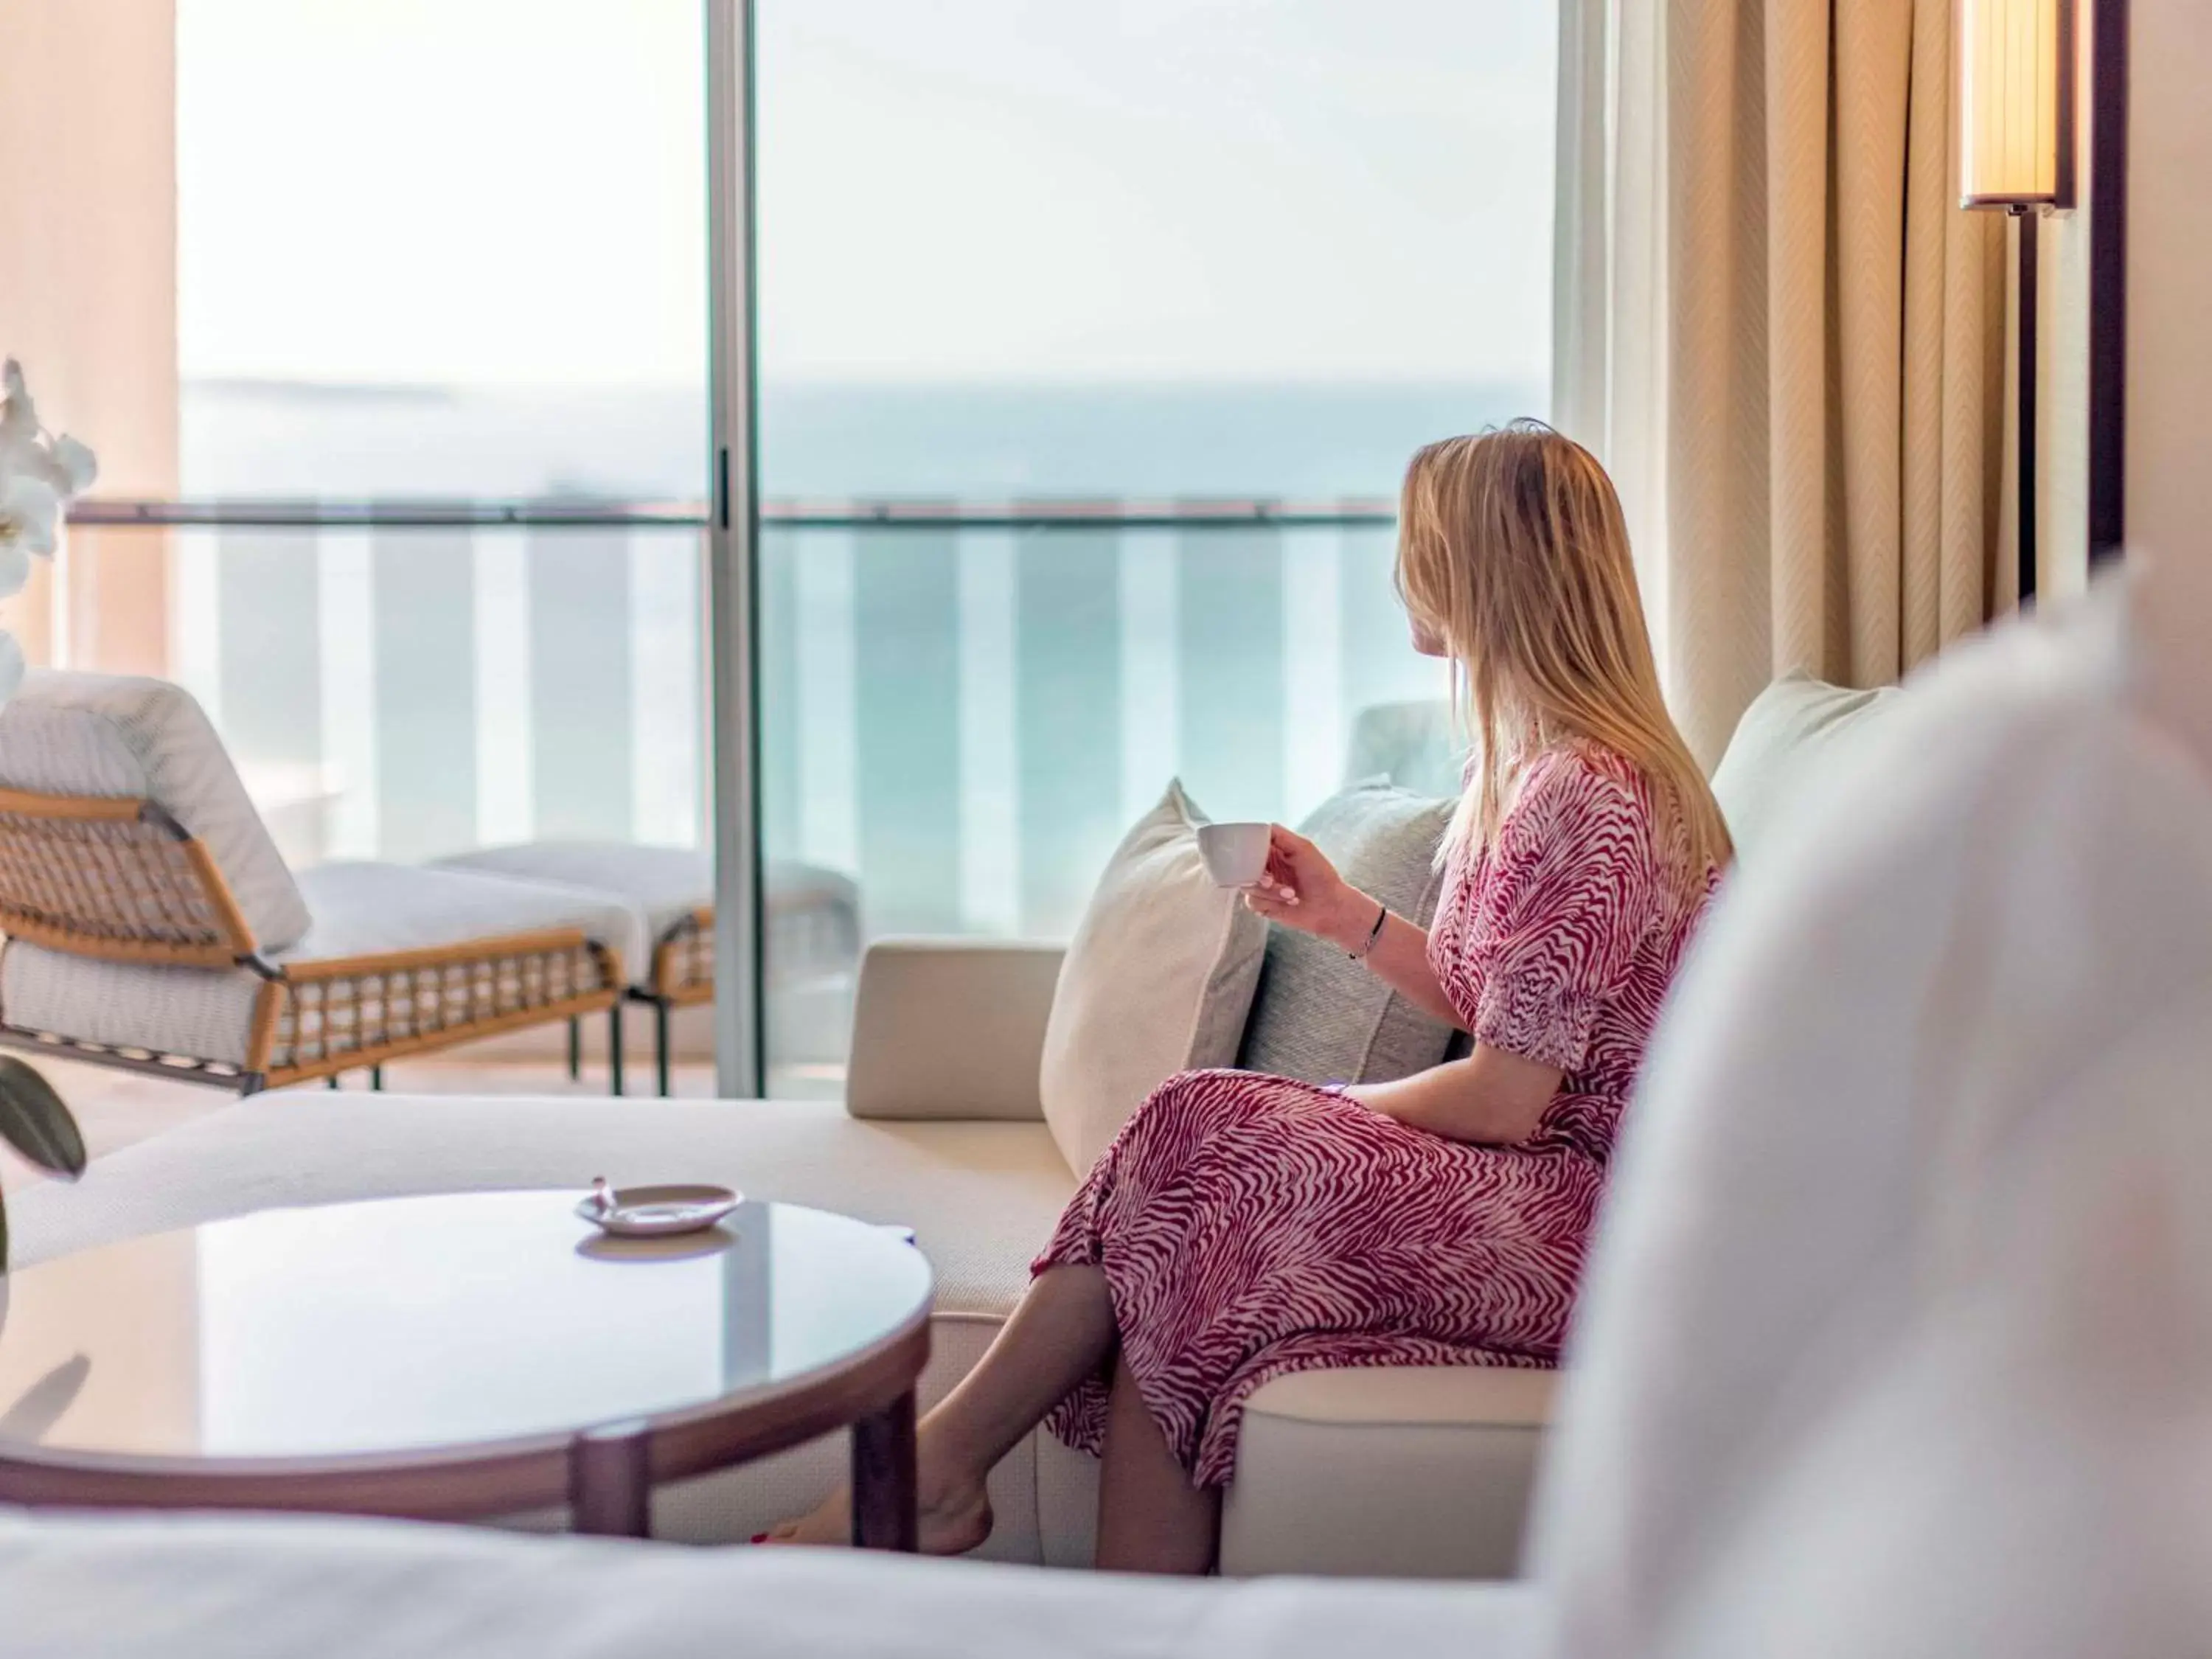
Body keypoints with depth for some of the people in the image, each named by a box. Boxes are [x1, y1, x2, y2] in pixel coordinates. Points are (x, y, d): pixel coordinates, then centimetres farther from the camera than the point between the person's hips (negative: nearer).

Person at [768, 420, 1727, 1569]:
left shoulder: (1590, 795, -17)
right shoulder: (1532, 765, 16)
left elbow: (1503, 1100, -19)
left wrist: (1330, 1107, -4)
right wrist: (1346, 918, 14)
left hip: (1591, 1218, -9)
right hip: (1544, 1188, 9)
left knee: (1201, 1141, -19)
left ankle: (940, 1465, -8)